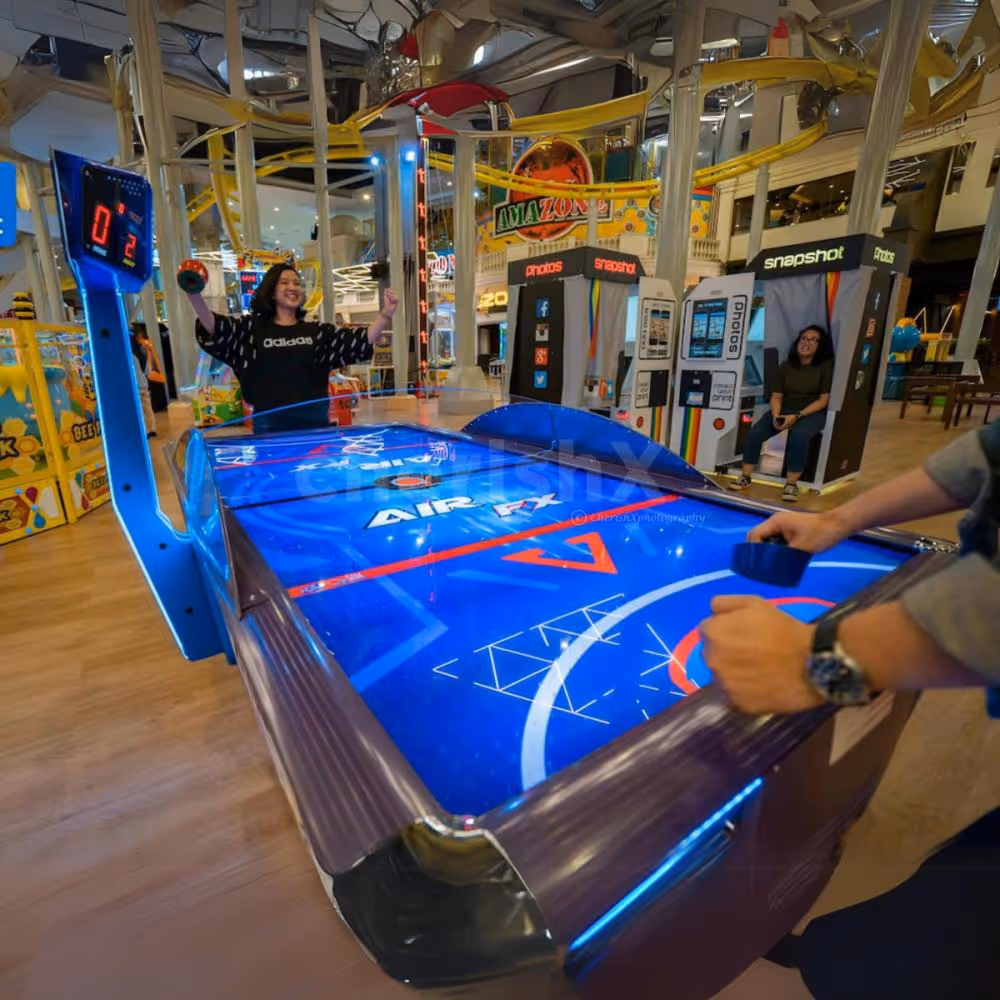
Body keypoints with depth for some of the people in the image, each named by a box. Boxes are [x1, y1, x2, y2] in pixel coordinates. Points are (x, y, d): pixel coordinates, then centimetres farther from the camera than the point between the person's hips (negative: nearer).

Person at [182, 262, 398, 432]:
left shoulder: (317, 331, 9)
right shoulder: (253, 328, 7)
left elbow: (362, 340, 2)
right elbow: (215, 328, -5)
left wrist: (385, 315, -9)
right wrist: (195, 296, -22)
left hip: (314, 422, 2)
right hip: (270, 425, -1)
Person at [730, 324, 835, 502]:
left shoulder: (826, 366, -4)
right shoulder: (786, 366, 9)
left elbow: (824, 400, -9)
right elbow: (776, 396, 5)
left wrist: (797, 416, -21)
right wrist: (776, 415, -15)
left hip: (813, 412, -4)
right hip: (785, 409, 4)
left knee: (799, 435, -37)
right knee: (755, 432, -21)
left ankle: (792, 484, -26)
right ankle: (745, 477, -11)